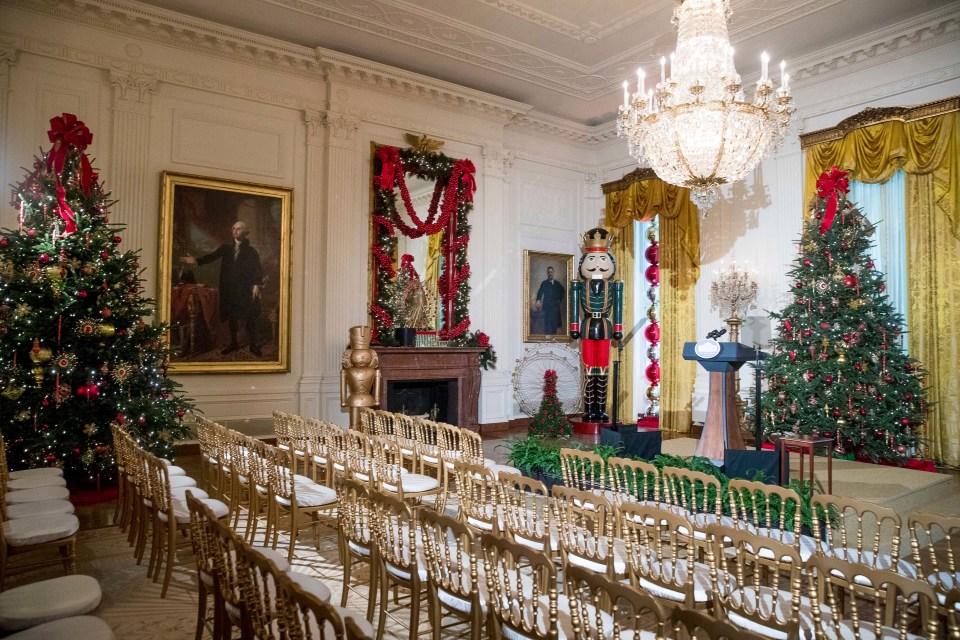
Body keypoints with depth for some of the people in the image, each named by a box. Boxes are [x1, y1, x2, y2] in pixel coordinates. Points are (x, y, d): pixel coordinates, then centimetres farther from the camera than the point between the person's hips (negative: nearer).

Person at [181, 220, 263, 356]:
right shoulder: (226, 248, 9)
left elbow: (258, 270, -4)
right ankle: (234, 343, 22)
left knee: (249, 318, -2)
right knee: (231, 317, 10)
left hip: (246, 290, -4)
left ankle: (254, 345, 5)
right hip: (229, 289, 4)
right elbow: (212, 256, -4)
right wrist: (196, 260, -20)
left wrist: (257, 285, -16)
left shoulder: (251, 251, 1)